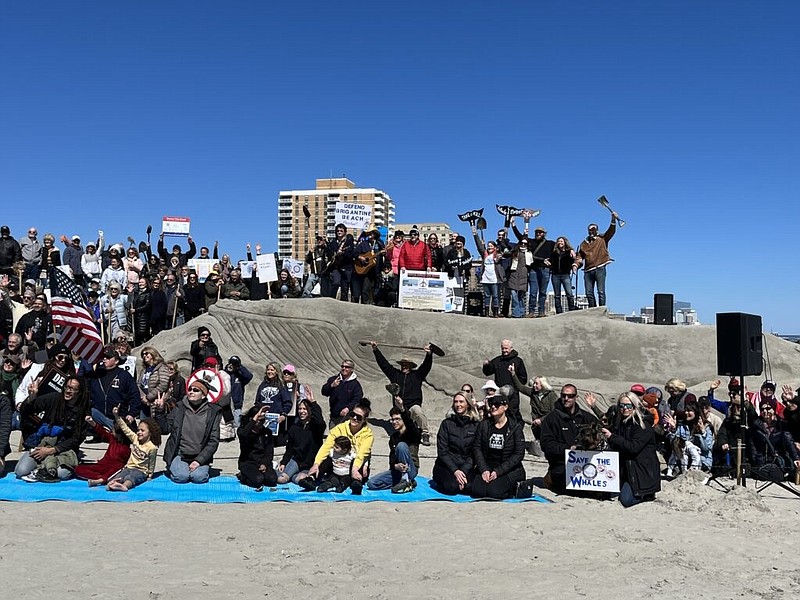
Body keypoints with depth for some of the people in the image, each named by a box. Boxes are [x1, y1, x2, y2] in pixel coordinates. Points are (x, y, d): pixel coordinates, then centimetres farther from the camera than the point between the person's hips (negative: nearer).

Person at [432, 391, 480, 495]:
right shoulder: (447, 423, 3)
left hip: (467, 466, 1)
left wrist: (464, 471, -15)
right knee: (452, 487, -29)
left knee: (469, 487, -29)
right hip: (446, 466, -1)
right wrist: (455, 471, -16)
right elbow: (442, 451, -3)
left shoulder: (476, 425, 4)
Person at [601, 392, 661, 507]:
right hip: (625, 468, 7)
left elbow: (633, 447, -25)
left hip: (643, 470, -6)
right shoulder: (619, 423, 7)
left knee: (626, 500, -18)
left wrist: (612, 437, -24)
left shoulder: (643, 426, -13)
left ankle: (648, 494, 11)